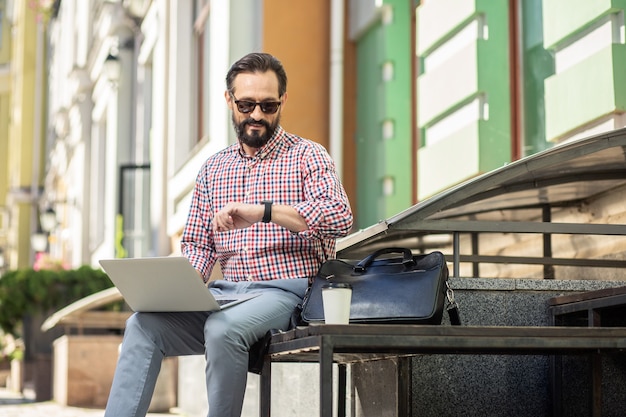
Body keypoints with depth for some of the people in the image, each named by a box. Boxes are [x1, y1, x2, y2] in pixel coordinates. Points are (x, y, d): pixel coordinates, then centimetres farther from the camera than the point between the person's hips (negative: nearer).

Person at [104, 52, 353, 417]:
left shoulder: (307, 156, 3)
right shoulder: (214, 168, 19)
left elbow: (340, 217, -15)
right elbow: (198, 244, 18)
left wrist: (262, 212, -25)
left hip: (283, 292, -5)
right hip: (225, 292, 5)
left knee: (223, 329, -35)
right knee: (144, 324, -20)